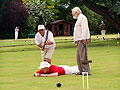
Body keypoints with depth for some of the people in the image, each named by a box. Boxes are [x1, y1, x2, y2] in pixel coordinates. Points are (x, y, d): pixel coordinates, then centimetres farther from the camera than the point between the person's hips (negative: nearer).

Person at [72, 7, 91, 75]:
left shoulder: (82, 17, -6)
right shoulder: (79, 18, 25)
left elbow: (84, 28, -17)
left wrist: (84, 38, -23)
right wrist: (76, 39, 22)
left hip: (82, 39, -11)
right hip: (79, 40, 11)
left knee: (83, 55, -13)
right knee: (79, 56, 9)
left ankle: (86, 70, -14)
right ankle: (81, 70, 11)